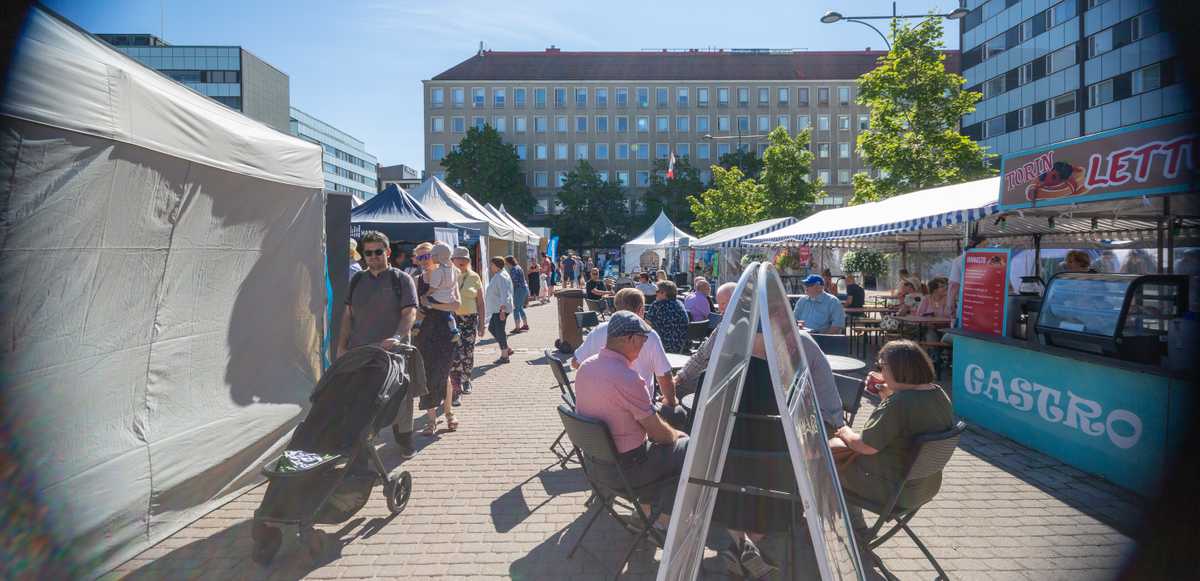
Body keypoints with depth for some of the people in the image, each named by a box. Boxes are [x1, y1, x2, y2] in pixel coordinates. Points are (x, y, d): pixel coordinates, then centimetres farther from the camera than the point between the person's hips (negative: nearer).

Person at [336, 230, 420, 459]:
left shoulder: (401, 279, 0)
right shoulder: (357, 280, 14)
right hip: (359, 350, 4)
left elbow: (410, 313, -10)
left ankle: (404, 439, 20)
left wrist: (397, 337, -26)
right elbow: (348, 314, 17)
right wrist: (341, 346, 10)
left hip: (393, 351, -3)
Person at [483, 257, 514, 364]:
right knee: (491, 328, 16)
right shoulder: (497, 276, 15)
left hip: (501, 309, -11)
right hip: (496, 309, 11)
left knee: (499, 331, -4)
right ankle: (507, 349, 21)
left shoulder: (501, 277, -18)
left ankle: (504, 356, 5)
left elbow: (505, 294, -27)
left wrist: (502, 309, -32)